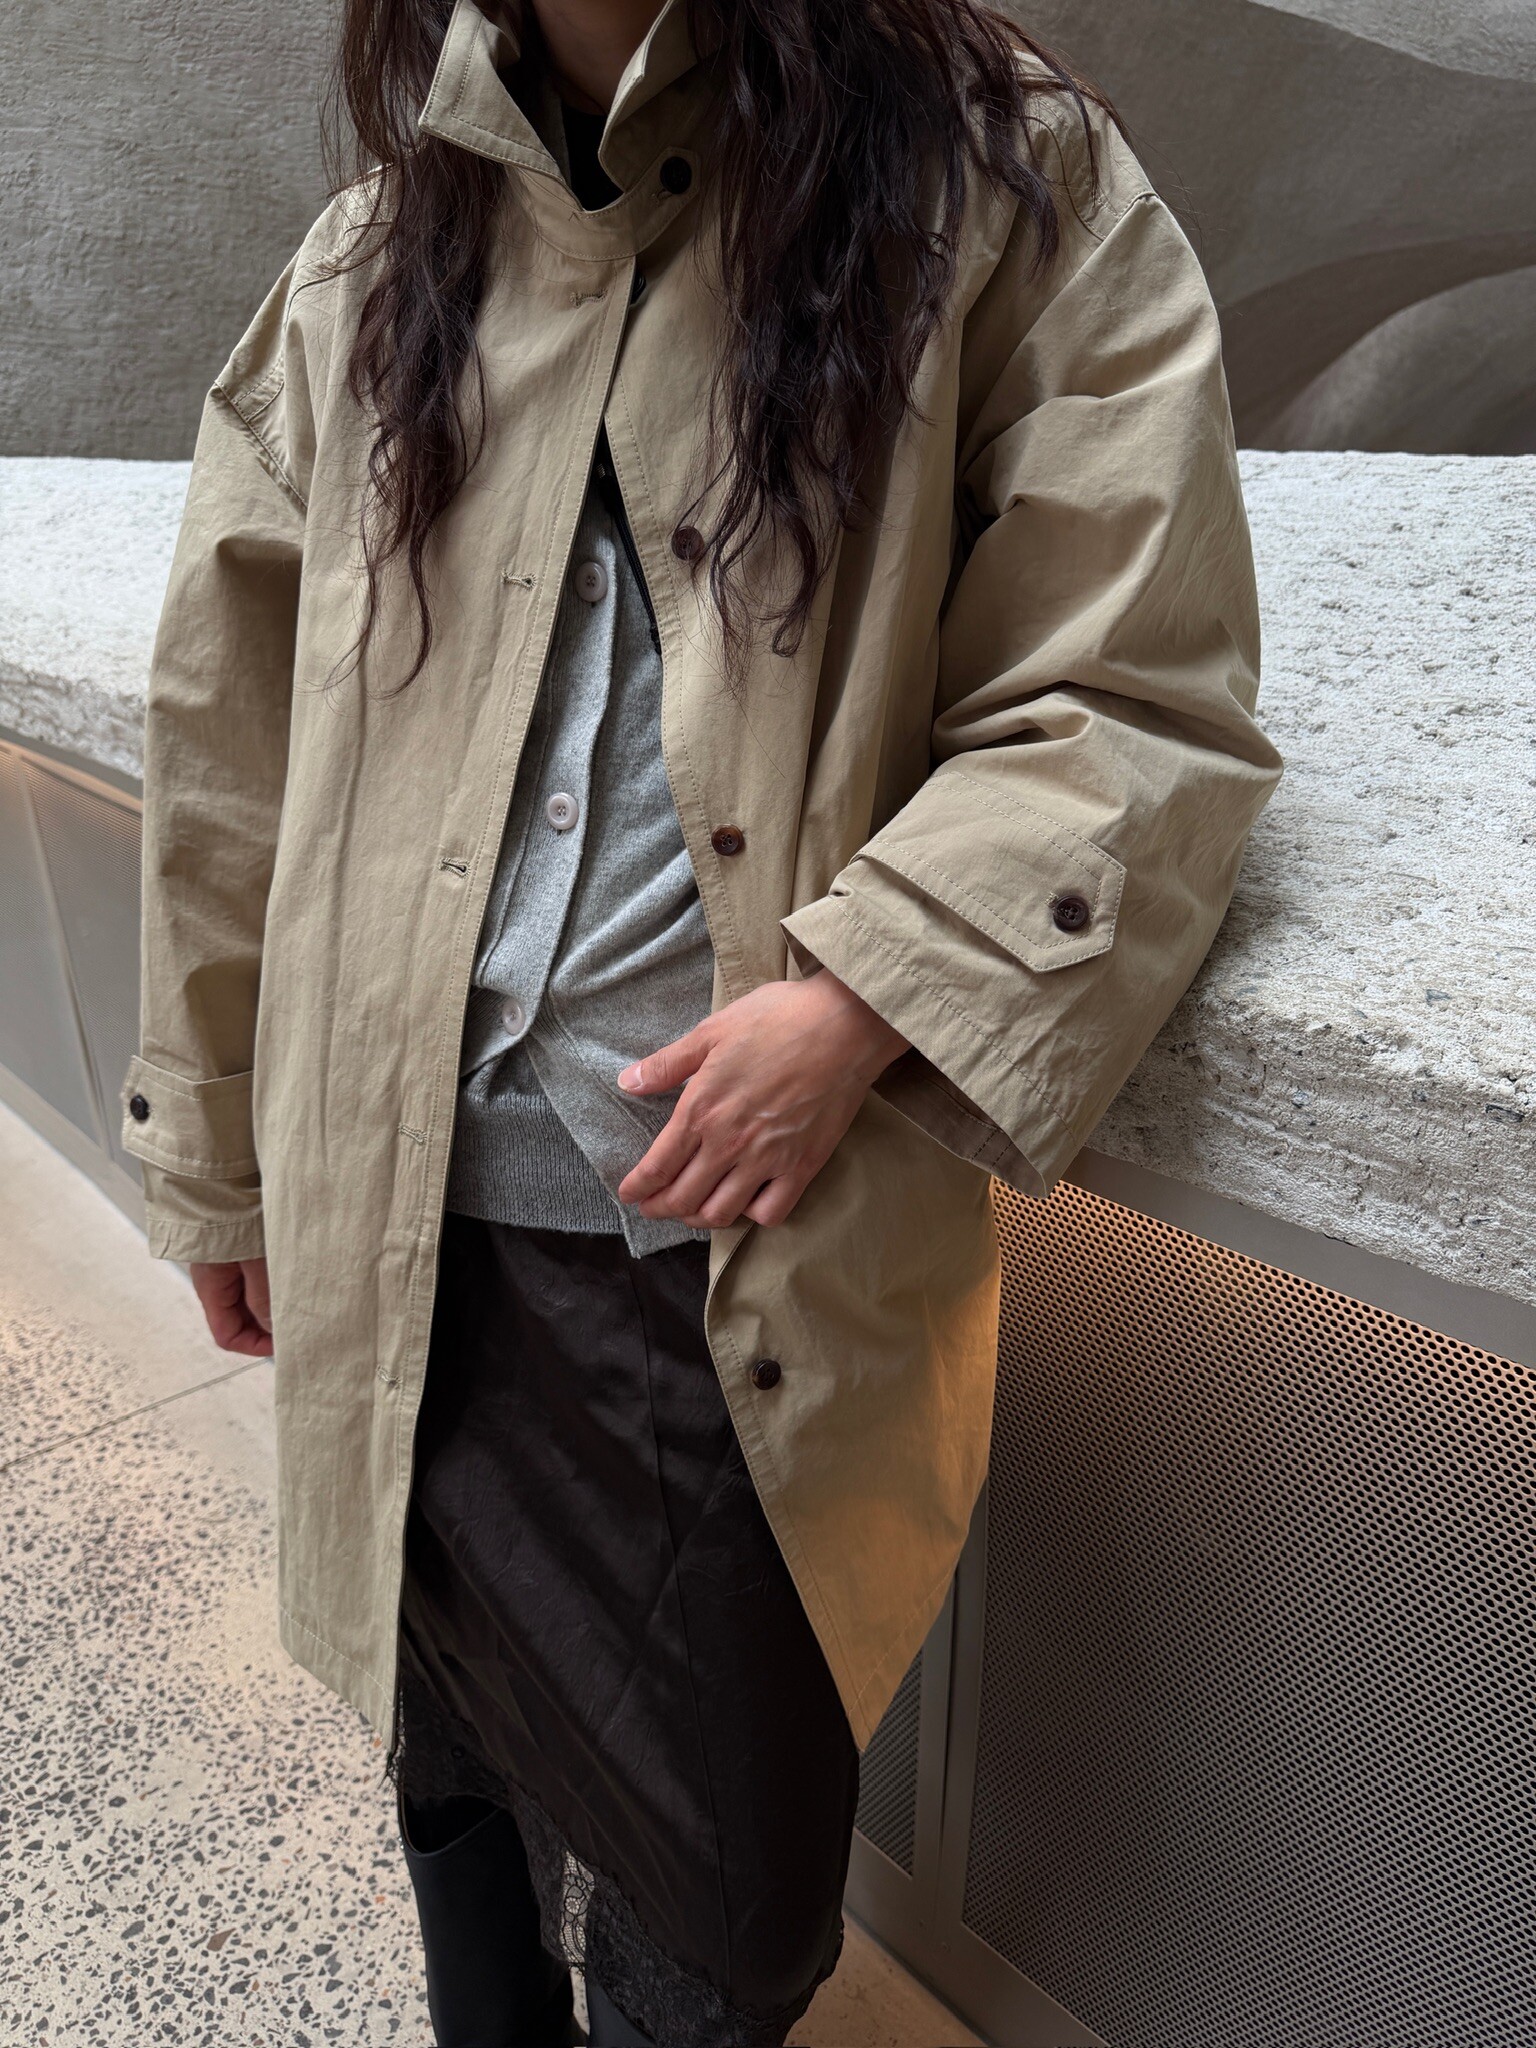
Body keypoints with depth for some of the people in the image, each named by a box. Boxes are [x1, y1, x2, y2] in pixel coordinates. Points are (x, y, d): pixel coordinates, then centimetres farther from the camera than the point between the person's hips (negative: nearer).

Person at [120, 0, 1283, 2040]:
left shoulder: (1005, 190, 1)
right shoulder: (375, 262, 9)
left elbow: (1137, 708, -5)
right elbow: (231, 745, 11)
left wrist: (859, 1004, -18)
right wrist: (221, 1158, 14)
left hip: (757, 1244, -3)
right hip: (405, 1218, 4)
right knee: (463, 1753, 24)